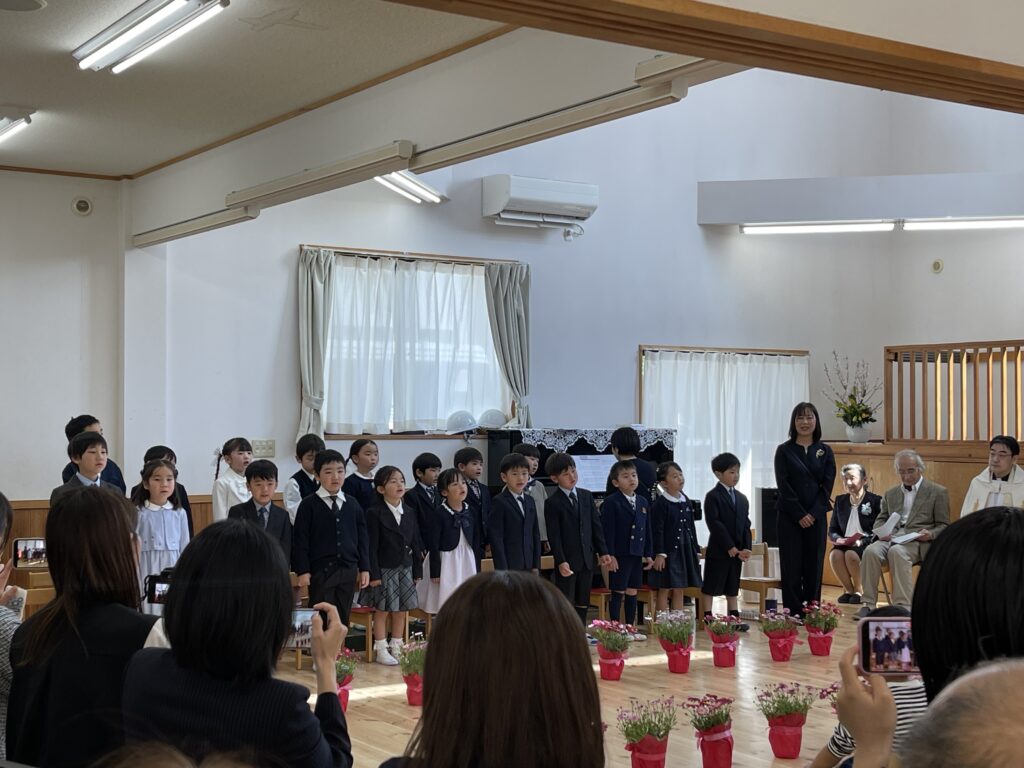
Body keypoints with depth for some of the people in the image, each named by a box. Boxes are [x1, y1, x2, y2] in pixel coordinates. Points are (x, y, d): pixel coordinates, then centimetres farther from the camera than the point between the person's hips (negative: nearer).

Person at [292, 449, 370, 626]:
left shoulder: (353, 505, 8)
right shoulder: (309, 505, -4)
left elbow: (362, 538, 11)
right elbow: (300, 540, -6)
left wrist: (364, 568, 7)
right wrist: (303, 571, -11)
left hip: (348, 571, 4)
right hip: (320, 571, -4)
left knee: (343, 617, 9)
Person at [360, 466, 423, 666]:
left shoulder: (409, 514, 7)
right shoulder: (374, 514, -10)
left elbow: (415, 544, 9)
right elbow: (371, 547, -12)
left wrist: (417, 571, 7)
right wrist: (374, 574, -15)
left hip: (405, 569, 5)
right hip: (384, 569, -5)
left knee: (401, 610, 10)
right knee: (382, 611, 2)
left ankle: (396, 648, 20)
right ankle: (381, 651, 11)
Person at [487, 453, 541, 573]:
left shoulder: (530, 501, 13)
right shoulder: (499, 502, -8)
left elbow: (535, 534, 14)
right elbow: (496, 538, -12)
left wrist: (536, 565, 9)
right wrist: (502, 570, -16)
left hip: (528, 567, 6)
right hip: (509, 566, -6)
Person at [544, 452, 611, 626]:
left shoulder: (586, 496, 9)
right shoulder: (553, 503, -7)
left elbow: (596, 526, 10)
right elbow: (554, 536, -11)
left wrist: (603, 552, 4)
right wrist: (561, 561, -19)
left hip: (587, 559, 5)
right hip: (567, 561, -5)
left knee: (583, 604, 11)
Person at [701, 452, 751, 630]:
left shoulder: (742, 499, 13)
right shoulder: (713, 497, -8)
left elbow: (746, 526, 10)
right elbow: (715, 525, -15)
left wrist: (745, 549, -4)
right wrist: (731, 548, -16)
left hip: (737, 551, 6)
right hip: (718, 550, -6)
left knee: (733, 588, 11)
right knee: (710, 588, -1)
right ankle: (707, 619, 3)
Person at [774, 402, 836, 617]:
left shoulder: (825, 451, 7)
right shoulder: (784, 451, 1)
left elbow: (827, 485, 1)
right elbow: (783, 485, -5)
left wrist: (813, 514, -9)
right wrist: (800, 515, -11)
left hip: (817, 517, 2)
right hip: (790, 516, -2)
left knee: (814, 565, 4)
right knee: (792, 566, -1)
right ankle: (793, 614, 4)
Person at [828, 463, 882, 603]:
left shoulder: (875, 500, -1)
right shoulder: (840, 501, 14)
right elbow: (832, 530, 16)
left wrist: (861, 541, -20)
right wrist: (838, 539, -8)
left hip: (866, 544, -4)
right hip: (844, 544, 4)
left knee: (851, 554, -35)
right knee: (834, 554, -30)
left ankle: (858, 590, -9)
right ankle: (848, 589, -8)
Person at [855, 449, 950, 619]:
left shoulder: (938, 492, 11)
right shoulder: (890, 494, 25)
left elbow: (943, 526, 8)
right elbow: (880, 519, 25)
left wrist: (930, 534, -15)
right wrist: (881, 532, 0)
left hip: (918, 541, -4)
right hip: (891, 537, 4)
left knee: (897, 551, -38)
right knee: (871, 551, -30)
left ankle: (903, 605, -38)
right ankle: (868, 603, -26)